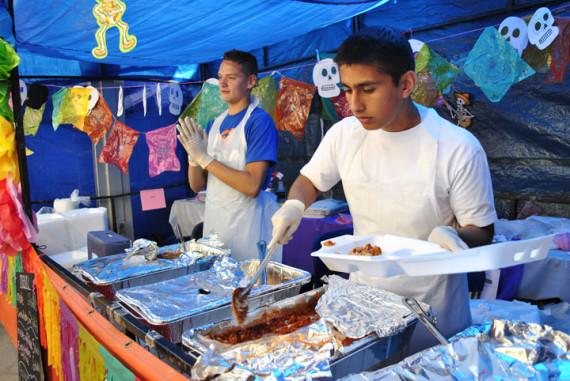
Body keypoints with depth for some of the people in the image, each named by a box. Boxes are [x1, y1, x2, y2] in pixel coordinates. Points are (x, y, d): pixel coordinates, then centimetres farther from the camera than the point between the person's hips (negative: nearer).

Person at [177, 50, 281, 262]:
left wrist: (205, 157, -18)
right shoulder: (214, 124, 9)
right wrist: (193, 156, -10)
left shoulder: (260, 121, -11)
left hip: (248, 226, -6)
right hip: (214, 223, 6)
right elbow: (197, 185, 9)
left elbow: (252, 186, -21)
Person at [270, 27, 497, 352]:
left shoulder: (459, 148, -20)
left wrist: (452, 236, -33)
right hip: (363, 300, 4)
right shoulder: (344, 133, -9)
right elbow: (311, 179, 7)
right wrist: (295, 204, -14)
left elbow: (482, 233, -11)